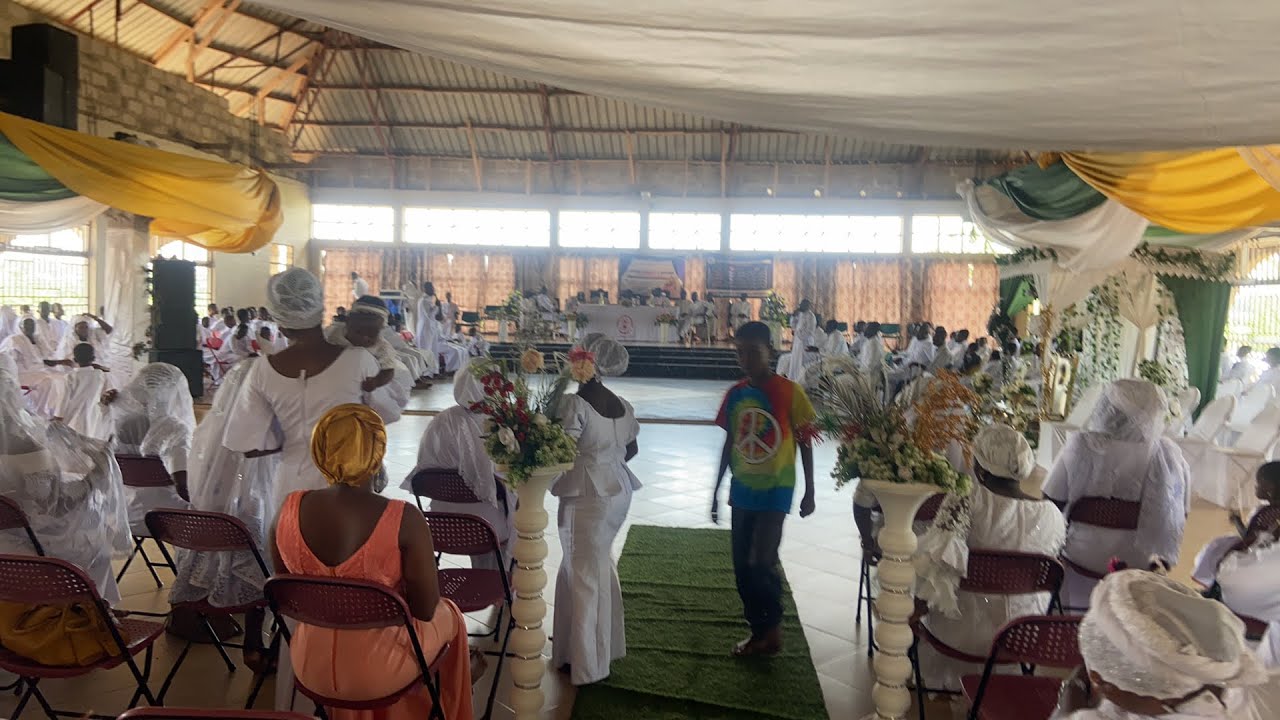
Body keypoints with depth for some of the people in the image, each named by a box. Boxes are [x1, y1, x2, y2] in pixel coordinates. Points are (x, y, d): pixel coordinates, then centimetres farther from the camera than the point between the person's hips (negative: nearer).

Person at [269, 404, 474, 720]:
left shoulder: (290, 509, -14)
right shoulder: (404, 520, -27)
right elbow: (425, 608, -17)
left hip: (311, 666, 4)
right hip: (378, 673, -4)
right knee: (449, 615, 27)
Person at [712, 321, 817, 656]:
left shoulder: (789, 392, -11)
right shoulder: (735, 394, 2)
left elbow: (805, 443, -4)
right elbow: (730, 444, 10)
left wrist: (809, 491, -2)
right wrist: (716, 491, 13)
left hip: (775, 492, -5)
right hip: (742, 491, 5)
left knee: (761, 563, -9)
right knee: (742, 565, 9)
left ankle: (773, 627, 17)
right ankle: (759, 632, 28)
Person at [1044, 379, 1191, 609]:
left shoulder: (1082, 445, -17)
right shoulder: (1171, 455, -9)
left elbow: (1052, 504, -11)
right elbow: (1181, 515, 1)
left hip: (1083, 561, -3)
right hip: (1145, 565, 3)